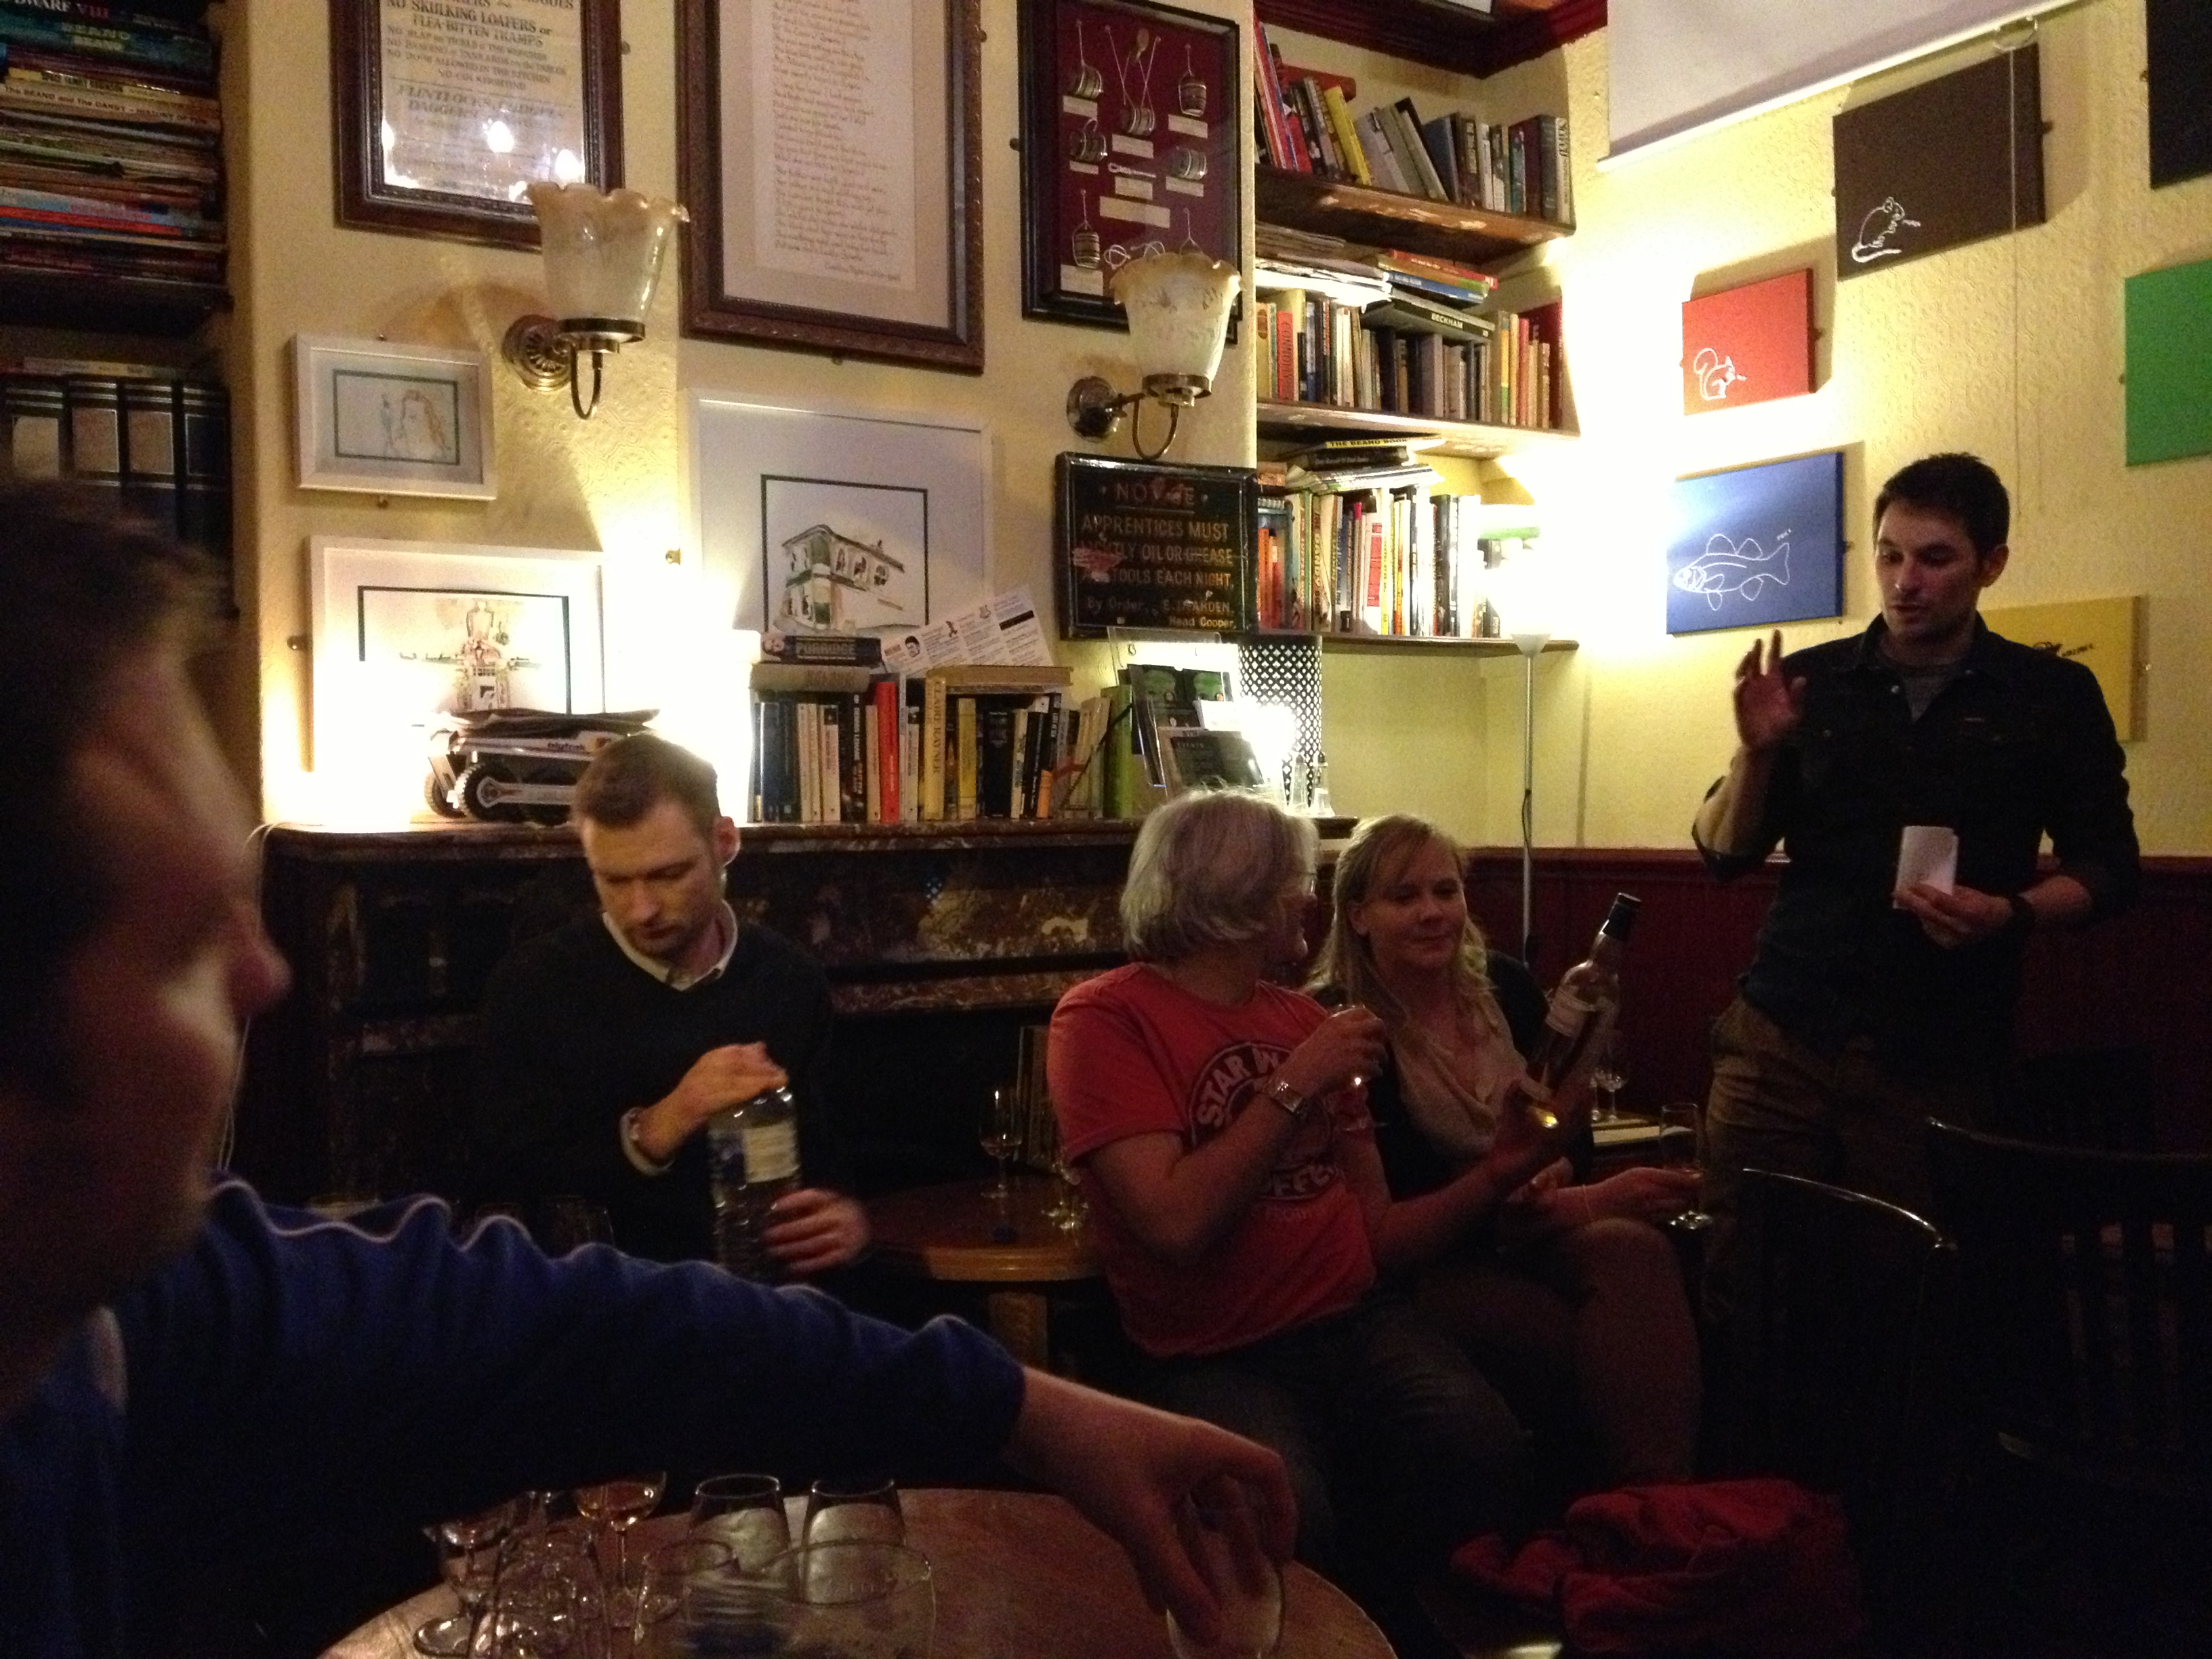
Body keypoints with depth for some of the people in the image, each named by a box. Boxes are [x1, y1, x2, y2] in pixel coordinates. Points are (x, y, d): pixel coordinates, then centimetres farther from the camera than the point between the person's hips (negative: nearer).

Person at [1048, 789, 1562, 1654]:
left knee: (1484, 1454, -26)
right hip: (1215, 1360, -5)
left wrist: (1494, 1171, 4)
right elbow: (1177, 1224, -17)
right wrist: (1294, 1086, -11)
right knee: (1283, 1522, -34)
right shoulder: (1103, 1019, -4)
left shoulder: (1308, 1020, 16)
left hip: (1359, 1323, 5)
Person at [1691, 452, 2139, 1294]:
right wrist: (1756, 751, -12)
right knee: (1736, 1271, 0)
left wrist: (2011, 915, -13)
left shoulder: (2052, 697, 4)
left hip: (1940, 1058, -1)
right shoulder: (1812, 682, 6)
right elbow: (1725, 854, 6)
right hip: (1782, 1037, 1)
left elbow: (2107, 867, 6)